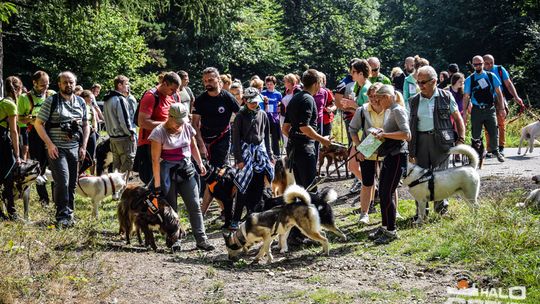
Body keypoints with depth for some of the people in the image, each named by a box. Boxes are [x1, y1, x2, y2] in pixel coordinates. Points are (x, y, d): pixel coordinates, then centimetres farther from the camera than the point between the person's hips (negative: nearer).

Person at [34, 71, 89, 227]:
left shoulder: (80, 102, 11)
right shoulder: (51, 101, -3)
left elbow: (85, 125, 18)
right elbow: (38, 124, -3)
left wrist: (83, 146, 8)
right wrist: (50, 144, -11)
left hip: (75, 148, 5)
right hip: (57, 149, -5)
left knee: (72, 183, 7)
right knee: (62, 181, -14)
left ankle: (69, 214, 18)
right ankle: (62, 216, -7)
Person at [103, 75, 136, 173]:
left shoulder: (107, 100, 13)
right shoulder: (120, 99, -16)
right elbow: (124, 120, -19)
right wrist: (131, 133, -9)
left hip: (113, 137, 9)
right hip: (124, 138, -9)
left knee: (116, 166, 15)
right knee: (127, 165, -4)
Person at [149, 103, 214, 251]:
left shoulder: (187, 127, 4)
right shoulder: (159, 132, -12)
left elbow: (193, 146, 21)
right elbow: (155, 160, -13)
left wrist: (200, 163, 8)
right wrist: (157, 184, -16)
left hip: (186, 170, 4)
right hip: (168, 173, -4)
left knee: (194, 205, 0)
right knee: (171, 208, 2)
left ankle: (201, 240, 2)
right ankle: (174, 241, 10)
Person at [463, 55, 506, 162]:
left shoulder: (491, 76, 5)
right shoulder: (469, 80, 3)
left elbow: (498, 93, 8)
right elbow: (466, 97, 5)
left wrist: (502, 108, 4)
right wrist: (464, 112, 1)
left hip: (490, 109, 0)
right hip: (476, 110, 0)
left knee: (494, 132, -1)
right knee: (476, 134, 1)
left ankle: (495, 151, 20)